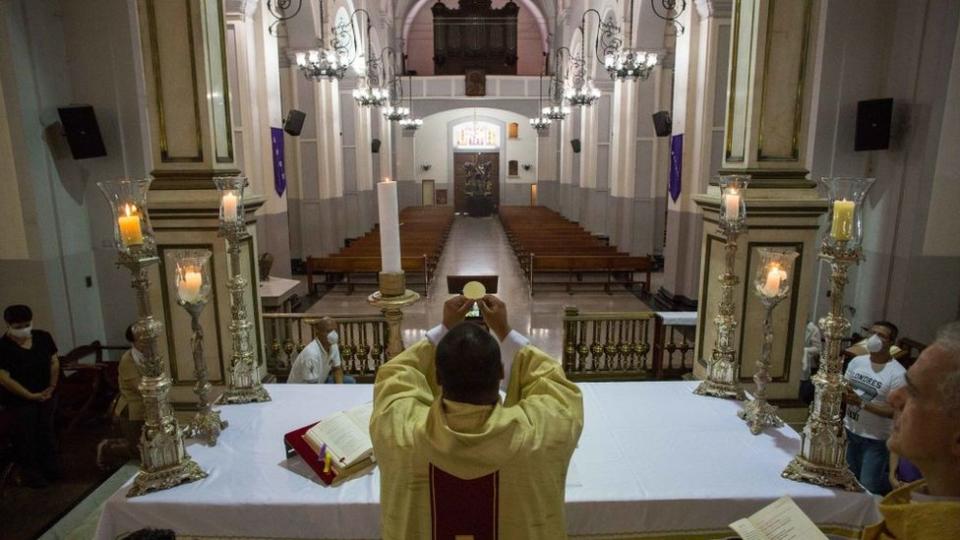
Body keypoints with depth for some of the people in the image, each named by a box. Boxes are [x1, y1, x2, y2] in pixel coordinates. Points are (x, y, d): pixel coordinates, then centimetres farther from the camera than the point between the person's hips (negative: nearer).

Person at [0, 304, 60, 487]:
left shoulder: (43, 337, -4)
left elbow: (54, 362, 6)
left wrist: (52, 387, -2)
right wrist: (30, 395, -15)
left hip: (47, 395, 4)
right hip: (20, 400, -4)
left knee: (47, 431, 17)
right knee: (26, 437, 7)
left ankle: (51, 467, 32)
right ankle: (31, 473, 23)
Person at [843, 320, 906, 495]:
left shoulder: (897, 373, -17)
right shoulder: (856, 362, -1)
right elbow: (843, 389, 9)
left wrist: (862, 403, -23)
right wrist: (844, 394, -14)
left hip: (876, 439, -5)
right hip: (849, 431, 5)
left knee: (868, 487, 4)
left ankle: (893, 479, 32)